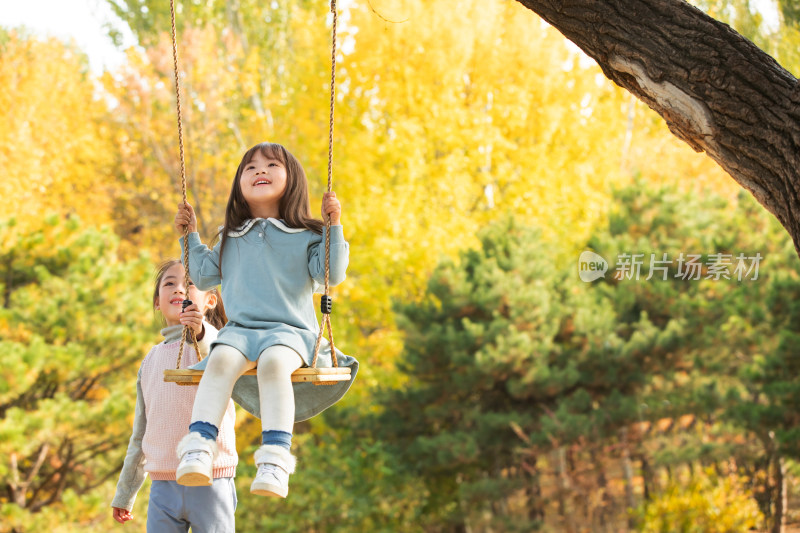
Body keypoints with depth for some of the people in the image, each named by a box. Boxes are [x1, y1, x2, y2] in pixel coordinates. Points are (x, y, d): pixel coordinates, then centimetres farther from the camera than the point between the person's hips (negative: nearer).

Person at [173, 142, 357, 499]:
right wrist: (190, 237, 25)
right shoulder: (232, 239, 24)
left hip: (290, 331, -3)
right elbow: (203, 275, 32)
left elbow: (332, 274, 2)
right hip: (240, 330, 3)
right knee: (222, 359, -33)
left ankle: (275, 459, -46)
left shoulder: (305, 236, 12)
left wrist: (334, 228, -5)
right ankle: (198, 447, -44)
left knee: (273, 362, -38)